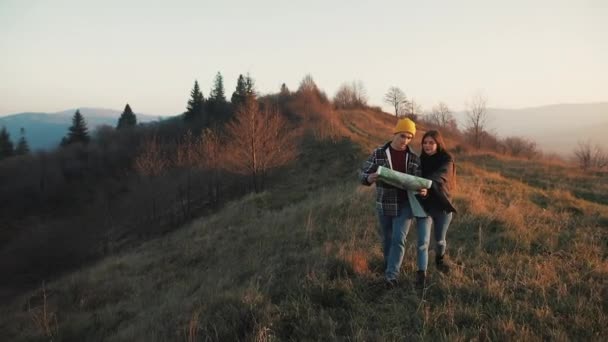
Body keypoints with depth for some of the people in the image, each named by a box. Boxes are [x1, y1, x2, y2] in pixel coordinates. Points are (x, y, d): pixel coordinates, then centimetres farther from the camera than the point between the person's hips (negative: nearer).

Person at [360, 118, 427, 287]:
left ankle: (391, 276, -12)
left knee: (398, 239, -12)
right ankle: (390, 268, 36)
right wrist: (370, 177, -32)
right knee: (387, 240, 14)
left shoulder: (414, 158, -1)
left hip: (405, 205, 0)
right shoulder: (378, 153, -6)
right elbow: (363, 175, -7)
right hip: (384, 205, 1)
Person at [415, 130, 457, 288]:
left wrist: (427, 187, -48)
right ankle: (421, 274, -2)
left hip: (442, 206, -1)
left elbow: (438, 177, -30)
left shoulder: (447, 161, -11)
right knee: (423, 242, -9)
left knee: (440, 240, 19)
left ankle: (440, 258, 48)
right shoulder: (421, 160, 1)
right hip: (424, 206, 1)